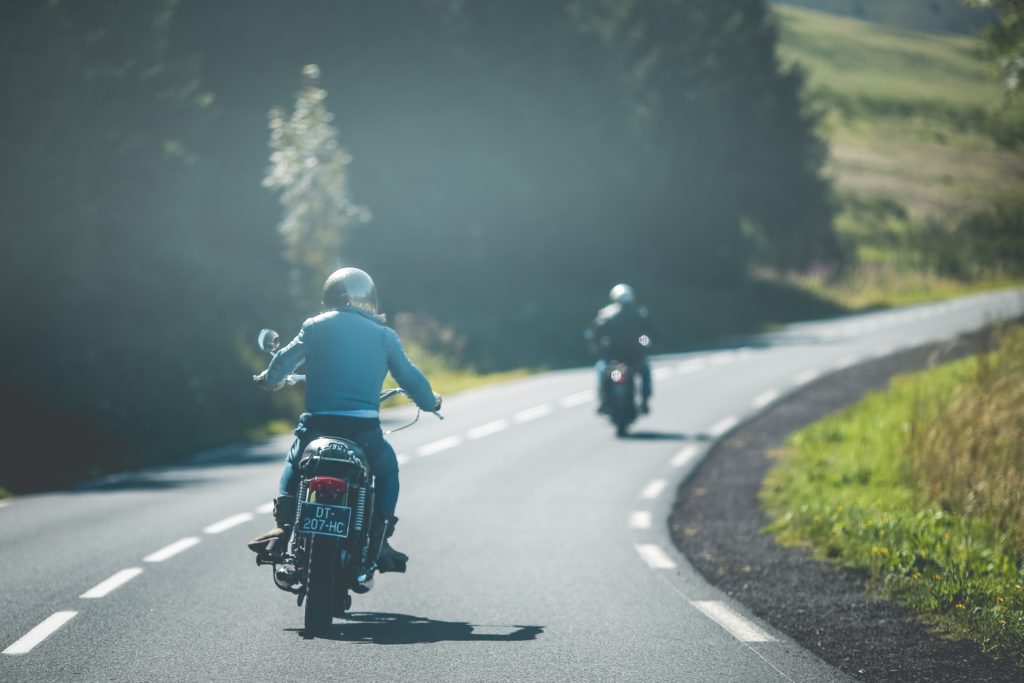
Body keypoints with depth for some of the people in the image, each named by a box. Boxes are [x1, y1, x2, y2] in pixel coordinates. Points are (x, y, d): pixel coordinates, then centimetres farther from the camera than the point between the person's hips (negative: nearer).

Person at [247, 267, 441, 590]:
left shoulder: (315, 327, 8)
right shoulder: (383, 335, 9)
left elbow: (284, 360, 10)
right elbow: (409, 376, 14)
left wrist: (270, 380, 33)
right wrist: (430, 402, 33)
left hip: (317, 423, 1)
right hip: (364, 428, -1)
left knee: (294, 464, 30)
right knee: (387, 469, 27)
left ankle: (283, 527, 8)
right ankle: (376, 547, 15)